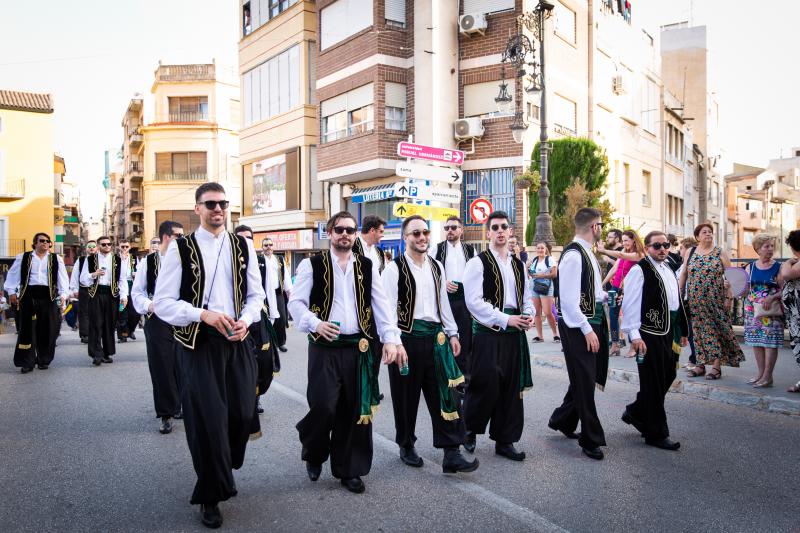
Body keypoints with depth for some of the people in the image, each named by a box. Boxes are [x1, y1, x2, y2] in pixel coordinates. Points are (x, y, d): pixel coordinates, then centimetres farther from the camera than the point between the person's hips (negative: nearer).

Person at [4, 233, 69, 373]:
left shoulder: (56, 259, 8)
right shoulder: (23, 257, 8)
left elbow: (63, 278, 2)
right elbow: (13, 275, 10)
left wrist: (63, 295, -9)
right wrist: (12, 292, 1)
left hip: (48, 296, 1)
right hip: (29, 295, 0)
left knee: (47, 330, 3)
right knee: (27, 329, -1)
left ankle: (44, 360, 15)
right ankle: (27, 362, 6)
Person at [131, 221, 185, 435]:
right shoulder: (149, 261, 0)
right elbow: (137, 292, 4)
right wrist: (149, 305, -14)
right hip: (157, 320, -1)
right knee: (161, 367, 4)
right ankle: (166, 414, 16)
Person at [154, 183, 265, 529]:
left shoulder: (243, 247, 7)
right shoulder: (181, 248, -3)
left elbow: (255, 295, 10)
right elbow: (163, 303, -6)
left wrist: (246, 320, -10)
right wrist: (203, 314, -19)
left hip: (238, 340, 3)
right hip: (198, 342, -3)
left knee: (242, 414, 7)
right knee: (208, 418, 0)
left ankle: (222, 469, 39)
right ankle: (211, 495, 22)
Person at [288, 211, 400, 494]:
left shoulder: (367, 267, 9)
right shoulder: (312, 265, 1)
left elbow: (381, 305, 5)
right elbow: (296, 302, -2)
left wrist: (390, 339, -5)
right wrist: (315, 323, -19)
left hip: (359, 348, 3)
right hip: (324, 347, -3)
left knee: (354, 411, 7)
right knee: (323, 407, -9)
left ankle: (349, 470, 25)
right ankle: (314, 454, 24)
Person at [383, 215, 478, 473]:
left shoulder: (436, 267, 11)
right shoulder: (395, 269, -8)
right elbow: (389, 309, -12)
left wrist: (452, 334, 13)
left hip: (436, 337, 5)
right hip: (407, 338, -5)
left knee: (445, 396, 2)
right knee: (406, 397, 10)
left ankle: (451, 455, 7)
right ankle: (406, 446, 30)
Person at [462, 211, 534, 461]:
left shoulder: (518, 264, 13)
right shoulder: (478, 263, -7)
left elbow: (526, 297, 20)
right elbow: (474, 302, -14)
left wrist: (529, 316, -1)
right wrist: (505, 319, -17)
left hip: (515, 333, 6)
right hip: (489, 333, -6)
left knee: (512, 388, 10)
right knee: (485, 387, -5)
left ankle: (504, 440, 23)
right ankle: (469, 430, 21)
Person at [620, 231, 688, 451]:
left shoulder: (668, 268, 16)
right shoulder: (639, 270, -12)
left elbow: (676, 300, 20)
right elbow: (630, 304, -17)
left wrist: (682, 330, 18)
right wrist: (635, 335, -22)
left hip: (668, 331, 9)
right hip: (649, 333, -9)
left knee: (668, 375, 15)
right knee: (653, 382, 0)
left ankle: (635, 413, 32)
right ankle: (656, 434, 12)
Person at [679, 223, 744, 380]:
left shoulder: (720, 253, 0)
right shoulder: (690, 253, 8)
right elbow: (684, 274, 11)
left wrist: (729, 297, -9)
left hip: (715, 300, -2)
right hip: (695, 301, 3)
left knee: (716, 329, -3)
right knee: (698, 330, 5)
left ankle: (717, 365, 2)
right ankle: (701, 363, 13)